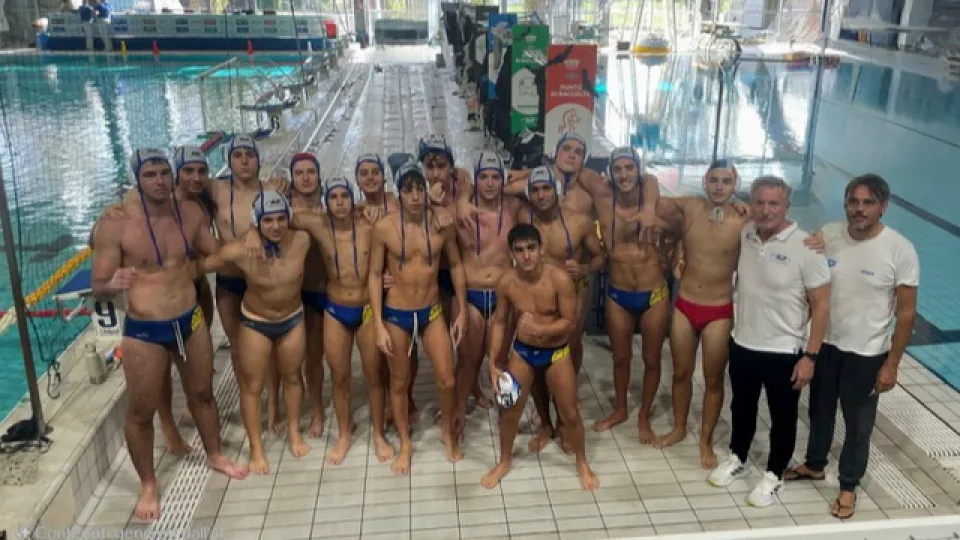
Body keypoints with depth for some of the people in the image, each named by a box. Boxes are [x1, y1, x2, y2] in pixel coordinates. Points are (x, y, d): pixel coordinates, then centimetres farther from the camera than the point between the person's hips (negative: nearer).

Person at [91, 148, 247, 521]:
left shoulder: (191, 213, -4)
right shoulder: (114, 224, -17)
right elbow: (98, 288, -14)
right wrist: (112, 285, -37)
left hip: (191, 322, 4)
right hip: (144, 331, -4)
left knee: (202, 393, 21)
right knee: (141, 411, 9)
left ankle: (214, 455, 45)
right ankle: (148, 484, 30)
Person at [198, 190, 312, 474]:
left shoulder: (301, 240, -23)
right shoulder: (240, 251, -29)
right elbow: (201, 265, -17)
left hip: (293, 320, 3)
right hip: (254, 323, -2)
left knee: (292, 377, 20)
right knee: (252, 386, 8)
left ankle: (294, 432, 42)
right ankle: (256, 448, 26)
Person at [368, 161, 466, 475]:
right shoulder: (384, 228, -12)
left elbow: (455, 266, 4)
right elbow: (375, 275, -7)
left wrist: (462, 311, 3)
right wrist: (379, 325, -10)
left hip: (432, 311, 1)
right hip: (396, 314, -1)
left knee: (447, 380, 3)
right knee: (399, 382, 12)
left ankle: (448, 432, 31)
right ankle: (405, 444, 32)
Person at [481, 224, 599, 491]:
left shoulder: (560, 279, -25)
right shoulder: (506, 282, -16)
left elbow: (570, 321, -18)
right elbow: (499, 322, -3)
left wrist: (539, 329, -33)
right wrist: (493, 363, -4)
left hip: (557, 352, -2)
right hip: (522, 351, 2)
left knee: (570, 414, 8)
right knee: (510, 410, 10)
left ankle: (582, 463, 33)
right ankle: (504, 461, 35)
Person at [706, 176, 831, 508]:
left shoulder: (806, 247, -19)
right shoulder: (744, 235, -5)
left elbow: (821, 305, -15)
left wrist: (810, 356, -16)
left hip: (784, 352, -4)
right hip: (742, 345, 5)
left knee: (782, 418, 14)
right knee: (742, 407, 23)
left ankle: (773, 477, 34)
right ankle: (737, 460, 45)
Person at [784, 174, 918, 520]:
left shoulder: (900, 250, -17)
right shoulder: (827, 235, -8)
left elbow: (906, 313, -12)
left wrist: (891, 364, -11)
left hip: (867, 354, -3)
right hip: (824, 344, 3)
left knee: (858, 424, 13)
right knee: (820, 410, 22)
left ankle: (848, 486, 34)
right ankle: (814, 465, 45)